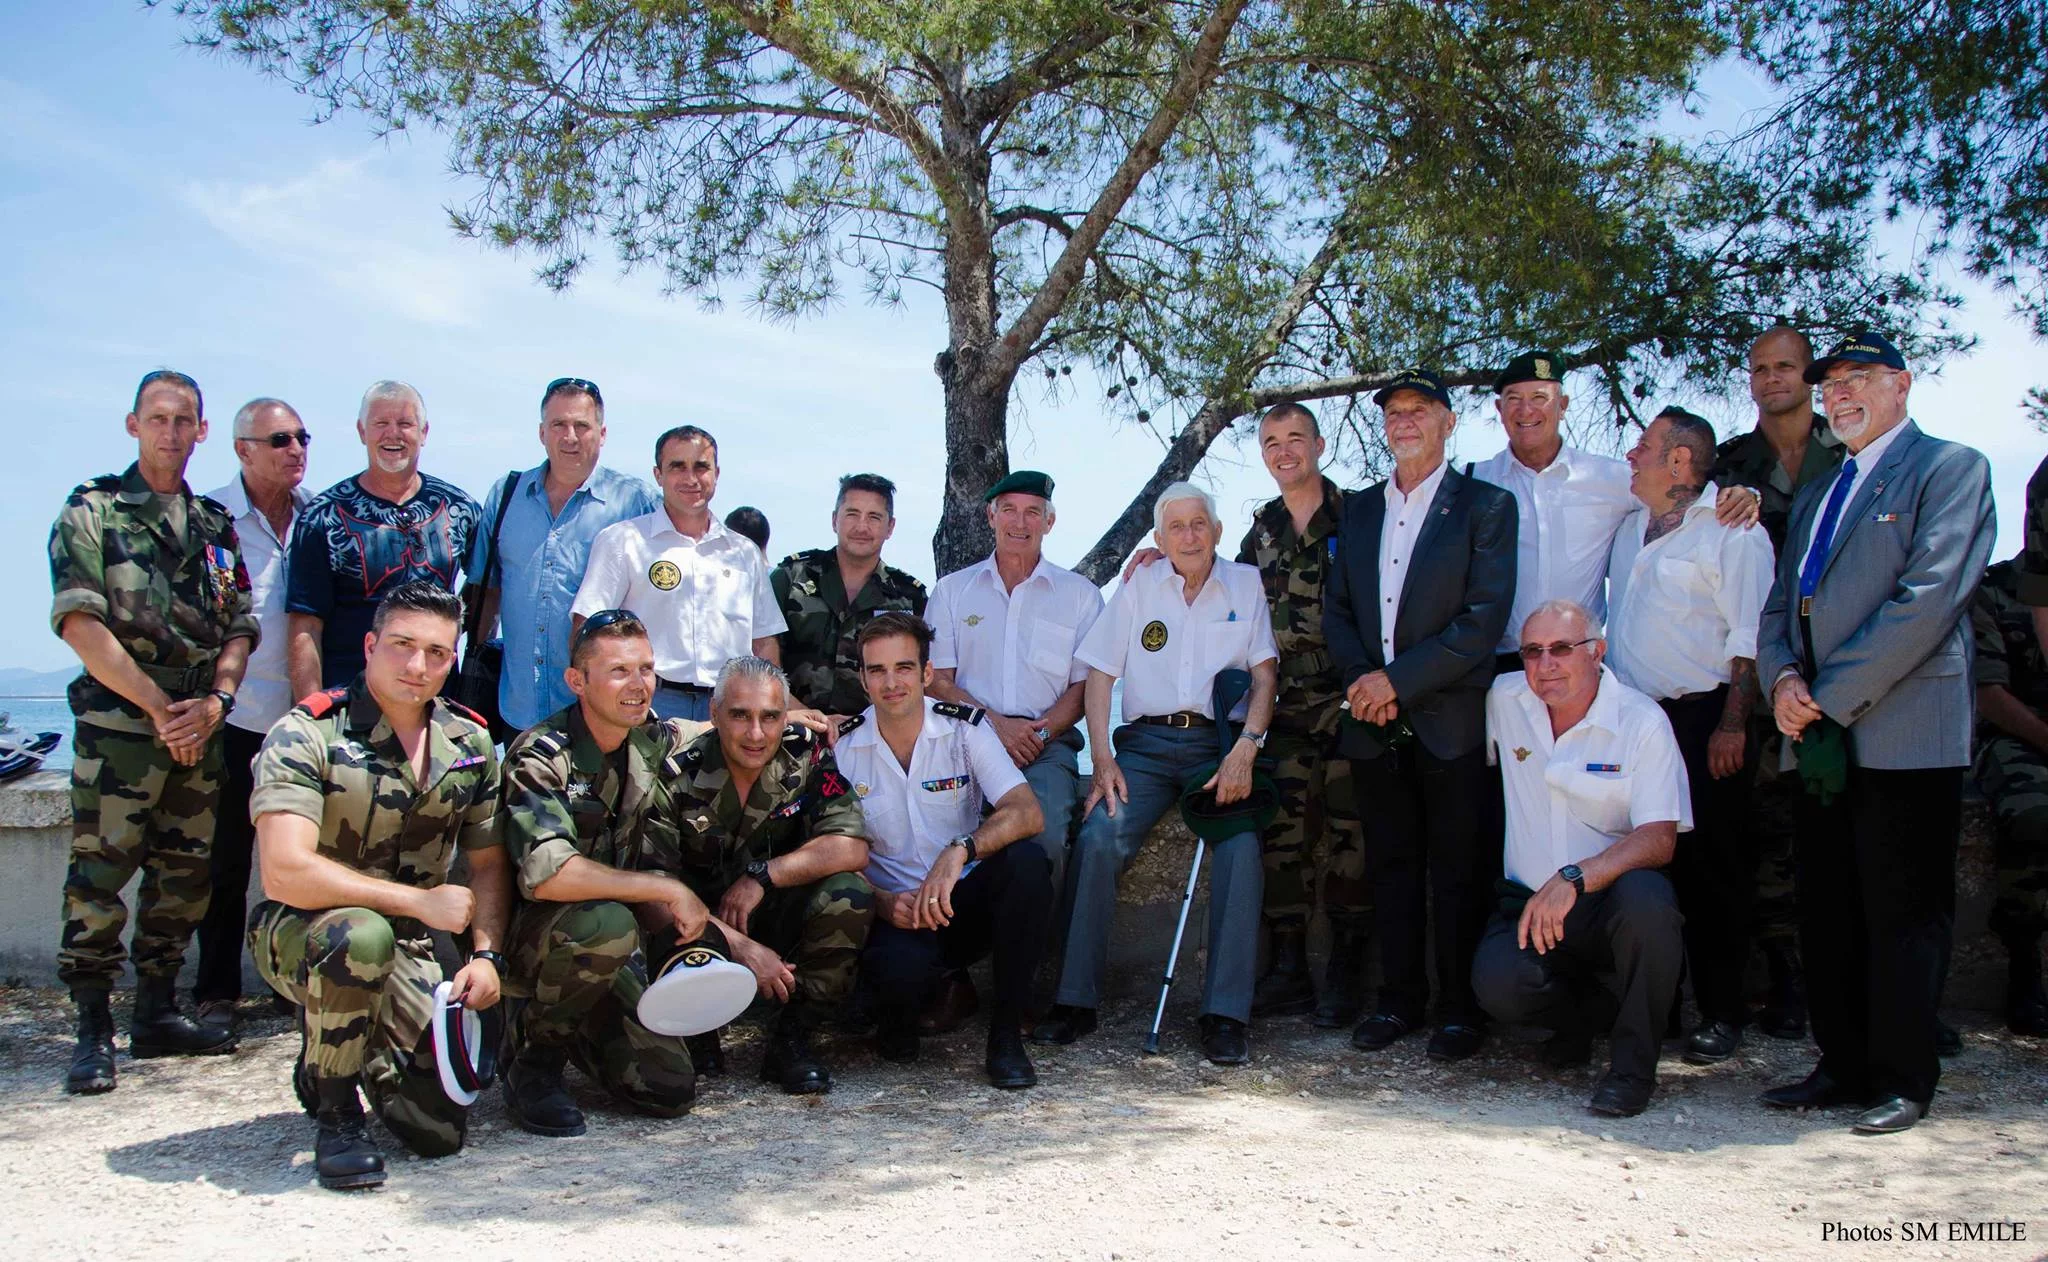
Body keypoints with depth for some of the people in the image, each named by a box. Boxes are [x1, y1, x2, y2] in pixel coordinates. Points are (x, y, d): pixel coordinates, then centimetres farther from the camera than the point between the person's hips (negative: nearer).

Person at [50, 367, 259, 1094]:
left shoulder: (216, 526, 14)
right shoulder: (91, 512, 0)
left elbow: (240, 629, 12)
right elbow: (80, 624, -9)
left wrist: (215, 701, -6)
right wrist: (159, 706, -12)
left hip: (199, 727, 5)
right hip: (118, 723, -5)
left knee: (184, 876, 8)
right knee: (100, 873, -5)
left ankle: (157, 1013, 20)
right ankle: (93, 1030, 4)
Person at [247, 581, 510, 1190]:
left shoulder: (470, 743, 0)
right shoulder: (306, 735, -17)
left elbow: (489, 863, 8)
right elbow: (287, 873, -28)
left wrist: (486, 955, -8)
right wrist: (420, 901, -23)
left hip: (405, 952, 4)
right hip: (298, 932, -4)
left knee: (441, 1127, -10)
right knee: (361, 936, -40)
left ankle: (372, 1060, 24)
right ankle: (335, 1114, -15)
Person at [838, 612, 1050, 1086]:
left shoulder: (965, 727, -5)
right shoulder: (841, 747, -2)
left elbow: (1026, 813, -18)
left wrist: (958, 852, -36)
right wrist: (886, 904, -21)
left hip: (965, 902, 2)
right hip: (894, 909, -1)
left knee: (1027, 862, -30)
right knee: (901, 967, -36)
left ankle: (1006, 1034, -16)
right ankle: (897, 1024, 5)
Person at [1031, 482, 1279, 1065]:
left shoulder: (1246, 585, 11)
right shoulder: (1139, 586, 13)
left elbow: (1265, 675, 4)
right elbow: (1099, 674, 8)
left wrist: (1246, 748, -13)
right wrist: (1103, 758, -5)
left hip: (1218, 743, -1)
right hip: (1145, 743, 1)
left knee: (1240, 847, -27)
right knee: (1098, 837, -24)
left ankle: (1225, 1014, -21)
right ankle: (1075, 1000, -15)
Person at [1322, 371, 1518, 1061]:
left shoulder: (1486, 506, -1)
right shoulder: (1359, 509, 15)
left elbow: (1483, 620, -10)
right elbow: (1336, 610, 12)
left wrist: (1398, 679, -14)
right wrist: (1361, 681, -6)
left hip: (1450, 718, -4)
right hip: (1374, 720, 5)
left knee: (1457, 869, 1)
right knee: (1390, 865, 10)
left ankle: (1461, 1008, 12)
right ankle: (1399, 999, 20)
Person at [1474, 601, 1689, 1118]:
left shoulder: (1642, 721, -8)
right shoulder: (1504, 699, 1)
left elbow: (1659, 838, -17)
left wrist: (1573, 879, -32)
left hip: (1610, 903, -2)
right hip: (1531, 902, 2)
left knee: (1645, 896, -37)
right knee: (1498, 983, -28)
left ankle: (1633, 1065, -15)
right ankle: (1579, 1013, 10)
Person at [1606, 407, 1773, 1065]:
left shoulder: (1732, 529, -6)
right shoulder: (1630, 528, 15)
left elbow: (1750, 638, -11)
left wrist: (1731, 725, -16)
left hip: (1701, 720, -6)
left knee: (1712, 871, -2)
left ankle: (1722, 1013, 8)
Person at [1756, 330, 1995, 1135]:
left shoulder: (1950, 468, -2)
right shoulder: (1816, 496, 22)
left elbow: (1930, 595, -14)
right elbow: (1780, 607, 19)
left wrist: (1833, 696, -15)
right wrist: (1782, 678, -3)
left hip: (1903, 732, -7)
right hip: (1821, 738, 7)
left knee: (1904, 915, 0)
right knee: (1826, 916, 11)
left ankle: (1902, 1081, 10)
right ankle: (1843, 1066, 21)